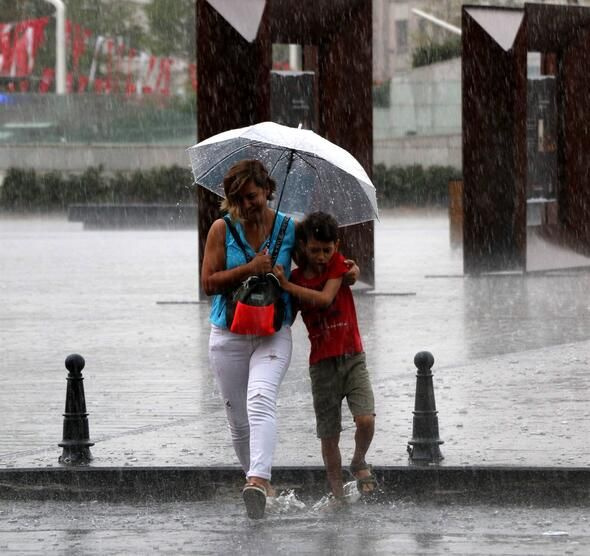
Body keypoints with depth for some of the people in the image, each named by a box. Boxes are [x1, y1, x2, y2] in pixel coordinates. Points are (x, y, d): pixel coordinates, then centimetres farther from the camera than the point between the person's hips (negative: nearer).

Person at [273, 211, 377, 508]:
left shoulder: (338, 264, -1)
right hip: (322, 364, 1)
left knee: (366, 419, -19)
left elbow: (325, 298, -17)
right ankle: (337, 495, 15)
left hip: (352, 357, -1)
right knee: (329, 436, 3)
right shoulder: (295, 277, 4)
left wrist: (287, 285, -19)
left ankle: (359, 463, 10)